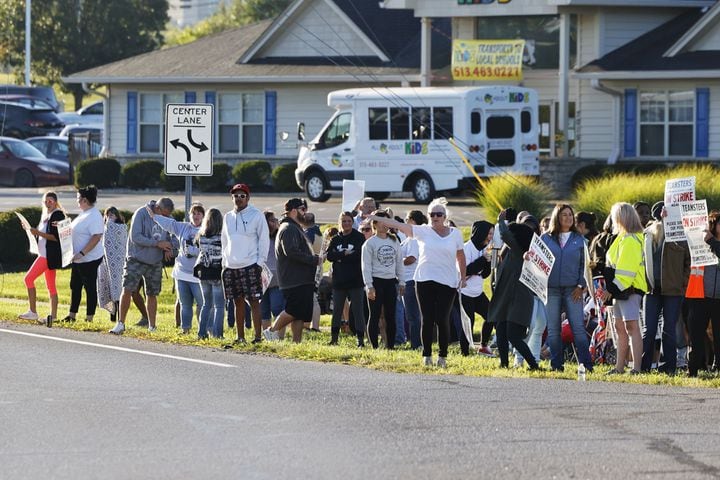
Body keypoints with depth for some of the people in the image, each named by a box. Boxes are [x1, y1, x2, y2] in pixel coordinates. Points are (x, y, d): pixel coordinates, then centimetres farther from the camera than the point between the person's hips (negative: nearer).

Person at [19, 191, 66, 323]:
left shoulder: (57, 215, -12)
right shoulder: (45, 215, 16)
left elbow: (57, 237, -19)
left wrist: (38, 233, -23)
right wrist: (30, 229, 8)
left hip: (49, 255, -10)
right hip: (45, 253, 10)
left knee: (28, 278, -12)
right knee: (50, 285, 10)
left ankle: (32, 312, -11)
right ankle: (53, 315, 11)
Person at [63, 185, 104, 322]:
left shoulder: (94, 216, -20)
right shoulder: (84, 214, 12)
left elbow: (96, 237, -26)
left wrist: (82, 253, -29)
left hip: (89, 259, -10)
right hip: (79, 259, 10)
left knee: (90, 288, -2)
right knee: (75, 286, 15)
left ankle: (89, 318, 4)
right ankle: (72, 315, 23)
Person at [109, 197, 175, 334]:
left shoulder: (166, 219, 2)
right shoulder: (141, 214, -14)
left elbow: (167, 238, 15)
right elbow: (135, 237, -20)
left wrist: (168, 248, -9)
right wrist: (157, 243, -22)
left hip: (155, 262, 5)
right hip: (136, 260, -5)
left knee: (152, 294, 10)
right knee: (127, 290, -11)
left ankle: (152, 327, 17)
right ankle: (121, 324, -2)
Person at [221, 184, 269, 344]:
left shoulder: (256, 215, -2)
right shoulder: (228, 217, 14)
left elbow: (264, 239, -3)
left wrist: (260, 262, -9)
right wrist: (224, 262, 12)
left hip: (250, 265, -5)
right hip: (231, 267, 5)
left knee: (254, 301, -8)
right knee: (238, 302, 9)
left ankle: (258, 336, -9)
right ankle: (240, 337, 13)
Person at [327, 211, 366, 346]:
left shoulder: (359, 238, 0)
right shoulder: (335, 240, 11)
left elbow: (360, 255, -13)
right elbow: (329, 256, -3)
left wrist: (340, 257, -8)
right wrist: (346, 254, -14)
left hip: (355, 281, -4)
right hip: (338, 281, 4)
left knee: (357, 310, -3)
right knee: (337, 310, 9)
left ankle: (361, 339, -3)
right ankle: (334, 338, 15)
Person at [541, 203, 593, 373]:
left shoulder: (579, 239, 10)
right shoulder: (546, 238, 9)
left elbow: (583, 265, 9)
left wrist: (581, 286, -1)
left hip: (572, 289, -1)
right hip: (551, 289, 1)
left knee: (578, 327, -6)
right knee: (553, 329, 2)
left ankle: (586, 364, -4)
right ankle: (556, 364, 7)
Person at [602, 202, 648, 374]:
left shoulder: (630, 240, -14)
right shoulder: (623, 238, 18)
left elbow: (626, 269, -20)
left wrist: (613, 288, -20)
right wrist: (610, 288, 16)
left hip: (629, 288, -11)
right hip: (621, 289, 11)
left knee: (631, 326, -13)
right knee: (620, 327, 13)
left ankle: (636, 368, -17)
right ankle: (619, 367, 17)